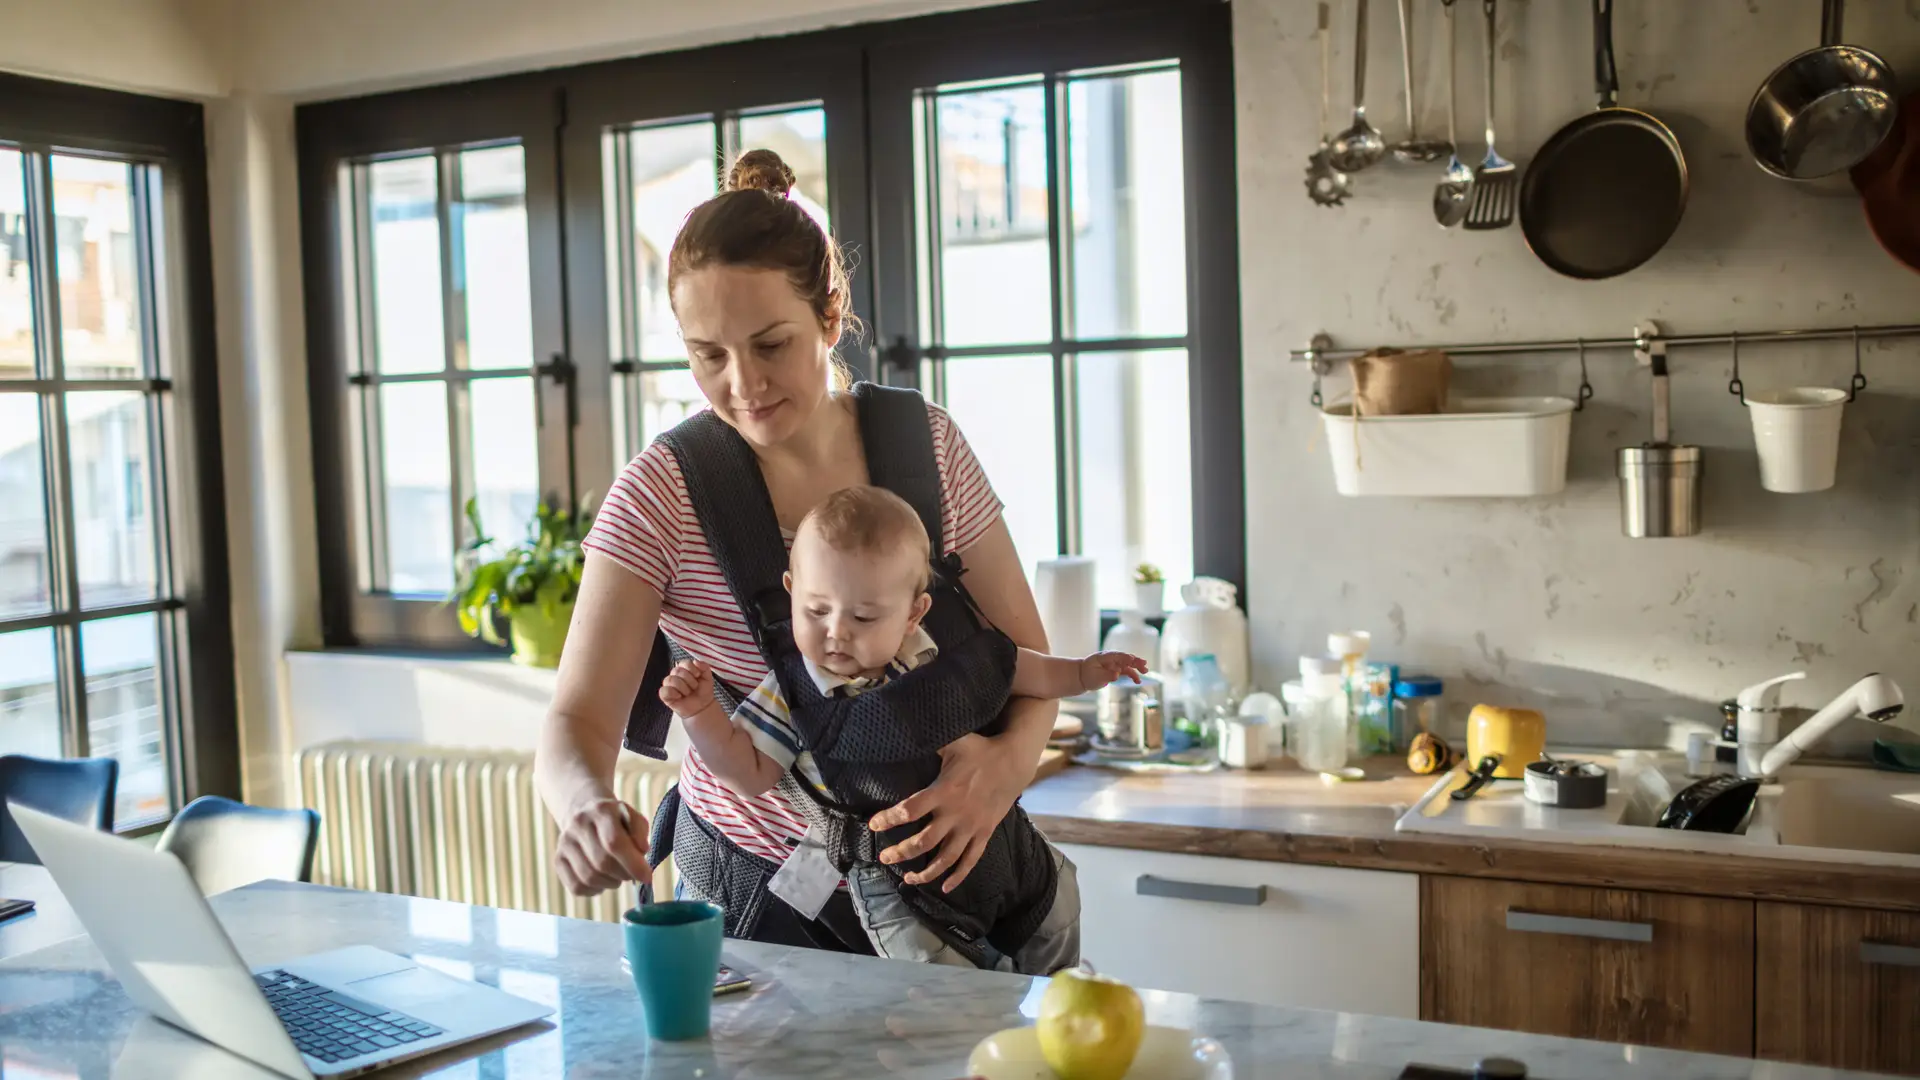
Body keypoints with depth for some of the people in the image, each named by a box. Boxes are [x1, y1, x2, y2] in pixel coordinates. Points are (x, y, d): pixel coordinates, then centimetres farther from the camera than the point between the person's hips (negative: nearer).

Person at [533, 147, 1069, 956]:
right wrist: (586, 806, -43)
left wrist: (1007, 763, -24)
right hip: (750, 883, -2)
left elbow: (1026, 655, -2)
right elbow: (578, 721, -19)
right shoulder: (661, 496, -16)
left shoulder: (927, 444, -9)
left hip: (931, 862, 2)